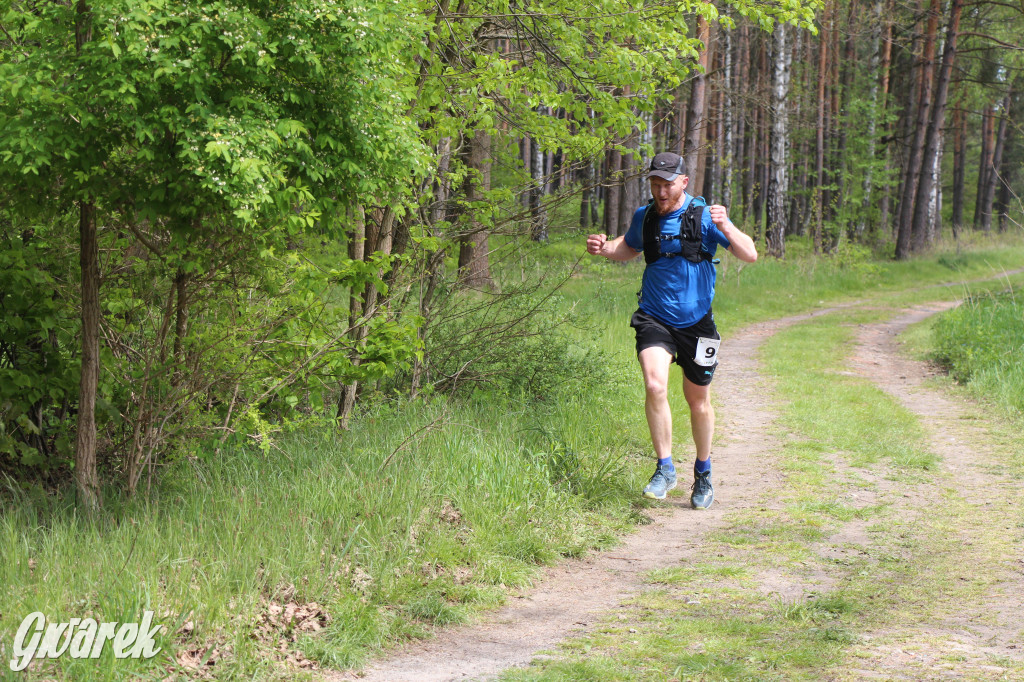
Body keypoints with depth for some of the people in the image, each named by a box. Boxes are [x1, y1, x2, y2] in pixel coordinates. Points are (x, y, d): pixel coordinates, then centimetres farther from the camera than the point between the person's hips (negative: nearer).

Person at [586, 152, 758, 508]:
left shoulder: (704, 215, -9)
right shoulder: (644, 216, 3)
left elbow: (750, 255, -14)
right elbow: (630, 247, 25)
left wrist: (726, 228, -32)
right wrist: (604, 248, 4)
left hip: (696, 321, -1)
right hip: (654, 318, 1)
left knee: (698, 401, 11)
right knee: (655, 386, -22)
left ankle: (703, 473, 33)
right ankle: (665, 469, -10)